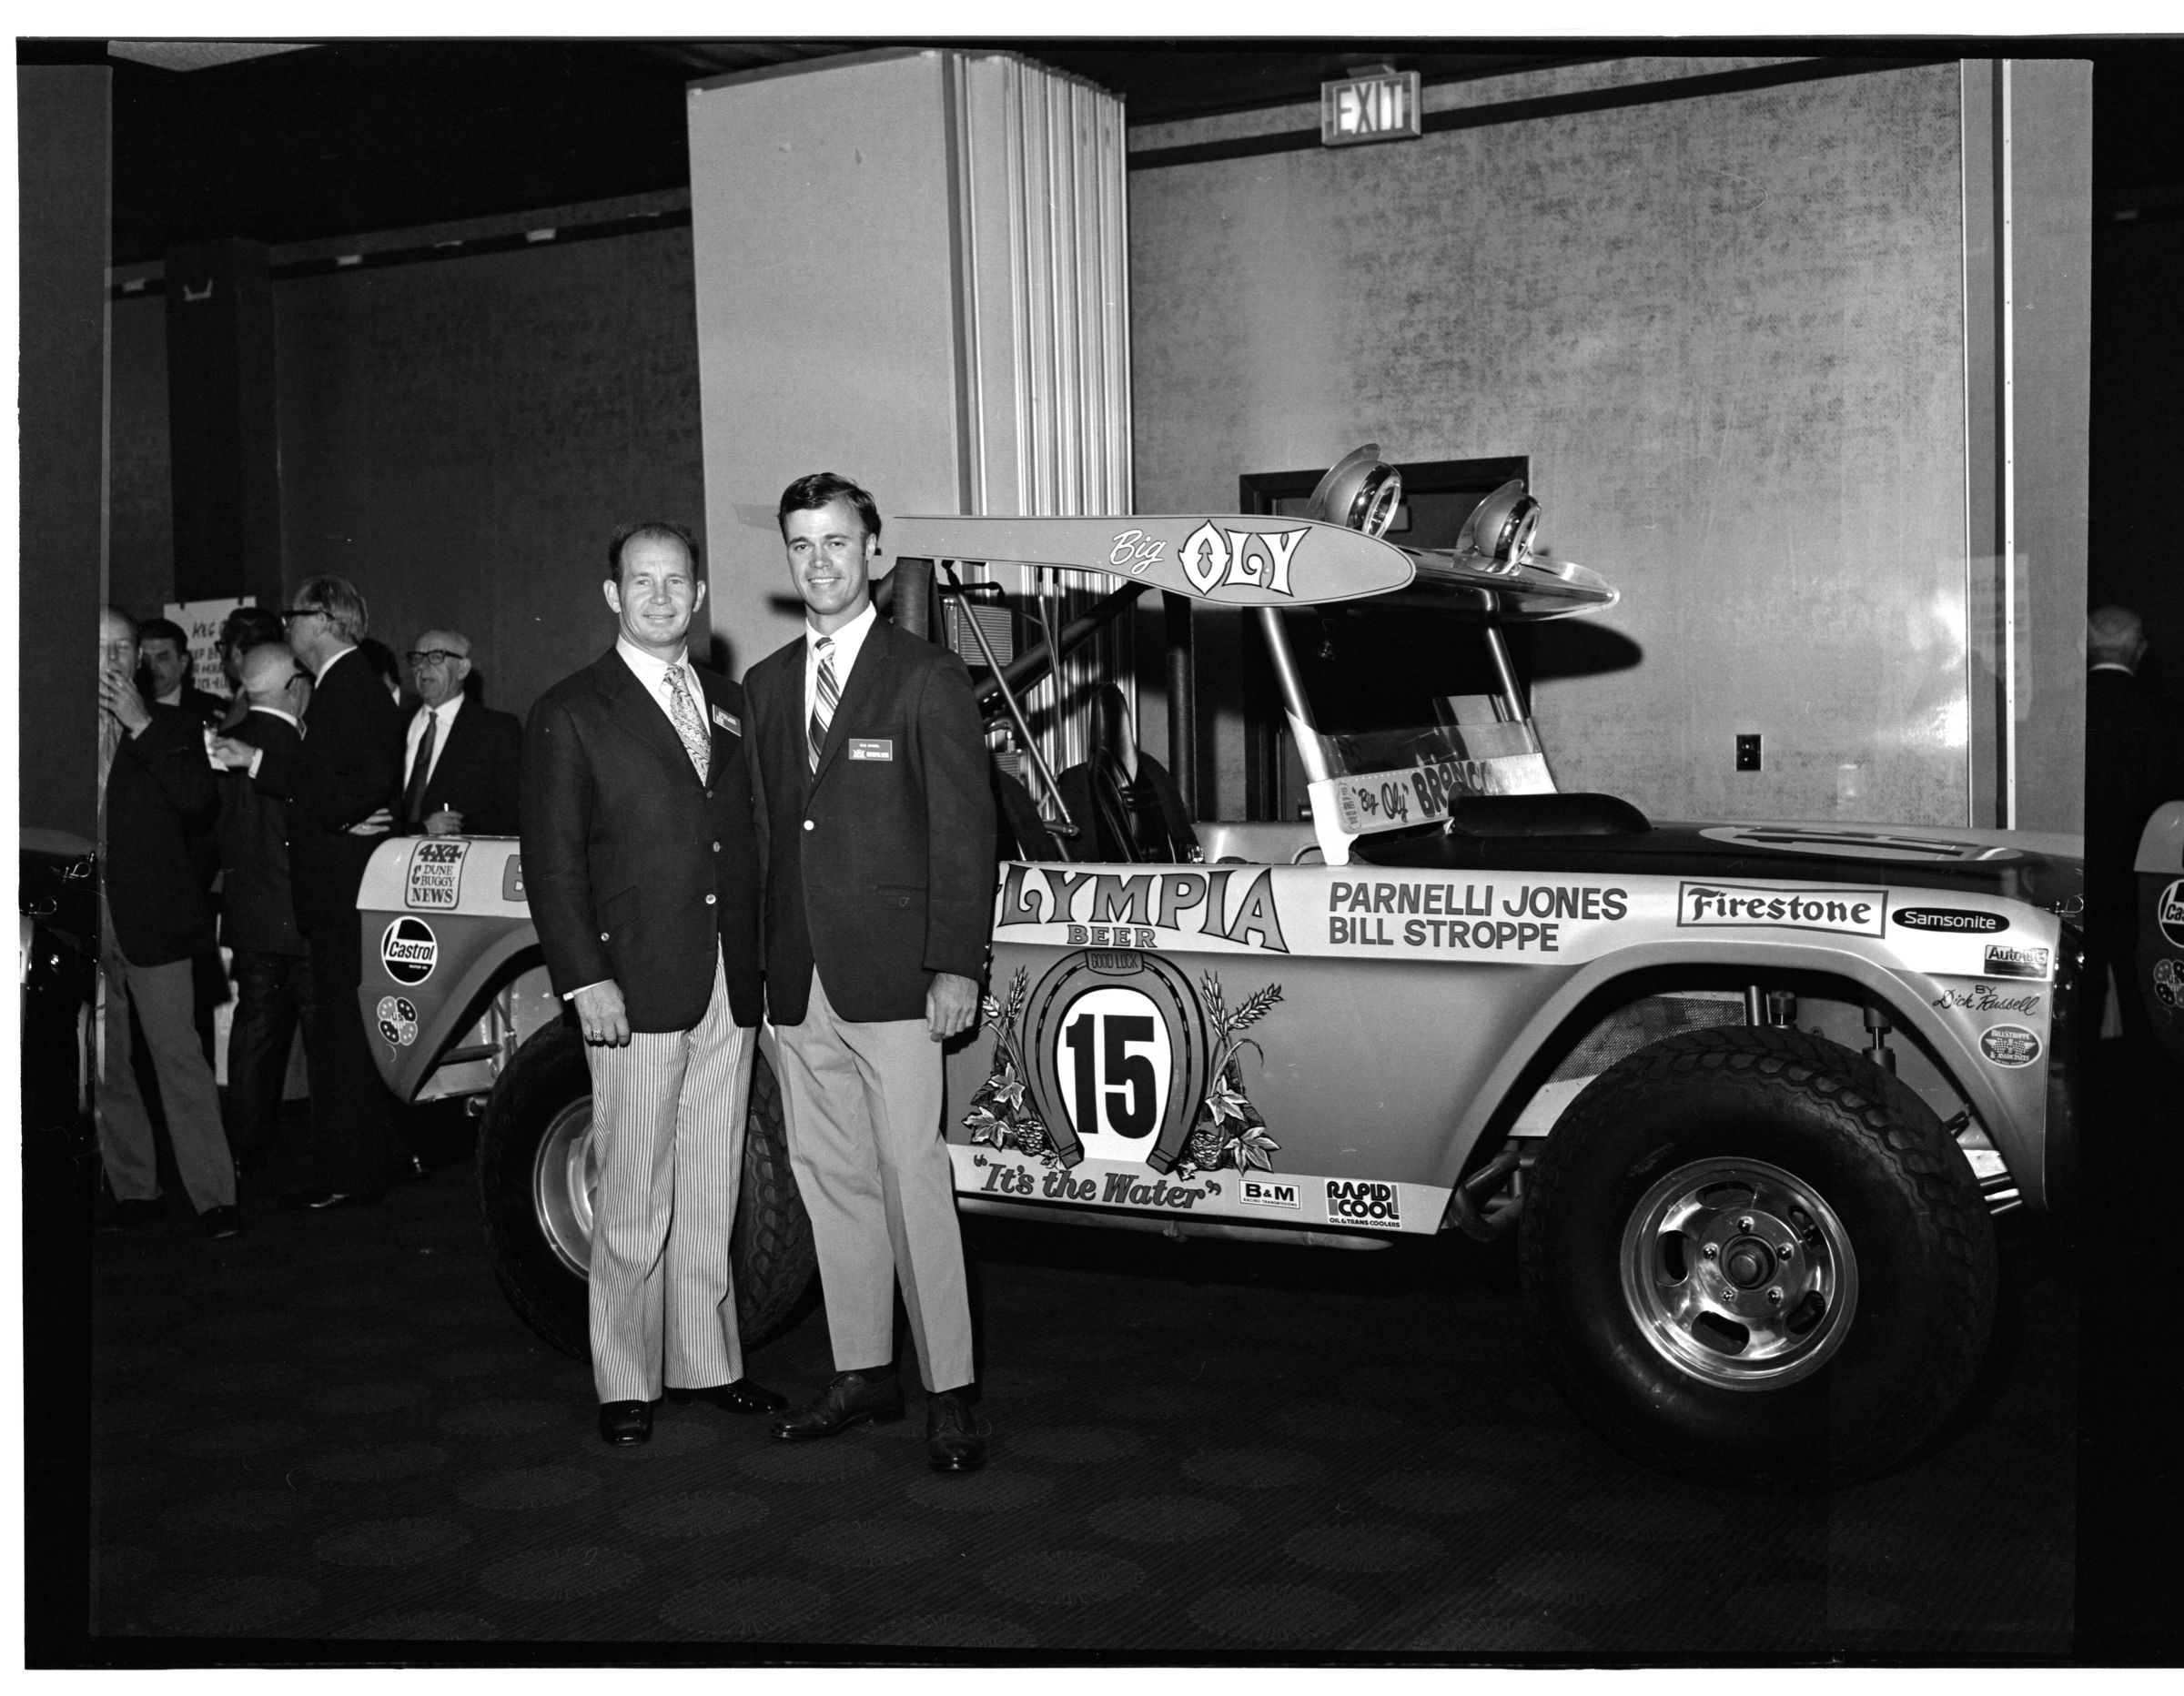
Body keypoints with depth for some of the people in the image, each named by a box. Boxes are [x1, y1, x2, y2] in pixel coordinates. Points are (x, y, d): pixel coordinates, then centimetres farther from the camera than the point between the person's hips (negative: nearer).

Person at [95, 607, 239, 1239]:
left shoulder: (170, 727, 8)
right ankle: (133, 1189, 17)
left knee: (179, 1058, -5)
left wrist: (143, 728, -10)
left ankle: (213, 1195, -4)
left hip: (150, 920, -2)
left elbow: (199, 801, -9)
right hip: (83, 923, 3)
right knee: (104, 1068, 8)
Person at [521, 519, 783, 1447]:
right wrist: (585, 980, -13)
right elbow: (552, 861, -5)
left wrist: (761, 961, 7)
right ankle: (626, 1382, 12)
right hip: (635, 990, -5)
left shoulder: (728, 704, 15)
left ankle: (707, 1362, 23)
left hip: (731, 988, 5)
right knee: (634, 1205, 1)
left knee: (710, 1197, 12)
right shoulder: (570, 713, -1)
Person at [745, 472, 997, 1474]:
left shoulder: (928, 678, -1)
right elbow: (764, 829, 13)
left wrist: (956, 966, -11)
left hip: (893, 979, -5)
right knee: (830, 1180, 11)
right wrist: (763, 960, 6)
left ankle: (948, 1393, 4)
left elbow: (963, 830, -5)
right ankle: (862, 1372, 22)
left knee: (914, 1184, -5)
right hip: (797, 980, 5)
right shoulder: (765, 686, 14)